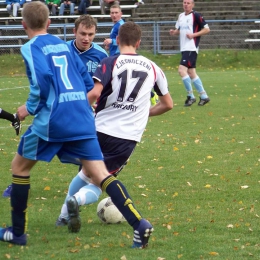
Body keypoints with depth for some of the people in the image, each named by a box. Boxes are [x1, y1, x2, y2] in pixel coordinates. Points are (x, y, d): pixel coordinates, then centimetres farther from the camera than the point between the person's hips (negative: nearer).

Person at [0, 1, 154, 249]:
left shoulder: (31, 48, -1)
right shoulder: (63, 45, 19)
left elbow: (42, 79, -18)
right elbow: (88, 83, 20)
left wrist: (30, 107, -4)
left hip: (52, 119, -5)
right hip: (83, 117, 5)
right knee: (100, 174, -1)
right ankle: (138, 223, -21)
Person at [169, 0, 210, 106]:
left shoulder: (196, 16, -9)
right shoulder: (181, 16, 13)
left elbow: (207, 29, -9)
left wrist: (193, 35, -18)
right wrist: (174, 32, 3)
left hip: (191, 48, -9)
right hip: (184, 48, 9)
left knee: (182, 70, -18)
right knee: (191, 73, 13)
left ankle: (190, 96, -8)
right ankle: (204, 96, 22)